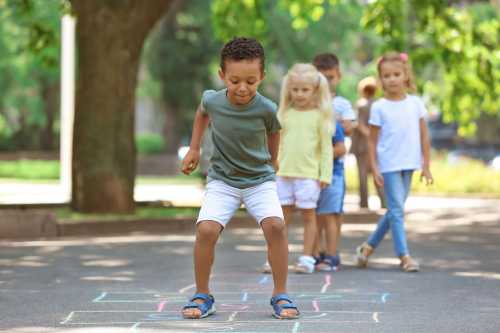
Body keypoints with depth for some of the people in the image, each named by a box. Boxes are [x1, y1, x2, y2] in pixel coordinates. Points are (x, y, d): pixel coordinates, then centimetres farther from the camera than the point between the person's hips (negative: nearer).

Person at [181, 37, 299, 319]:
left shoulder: (266, 109, -18)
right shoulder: (212, 100, -14)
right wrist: (194, 149, 14)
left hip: (260, 180, -1)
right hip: (222, 180, 1)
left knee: (275, 225, -24)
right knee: (206, 230, -20)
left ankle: (281, 295, -9)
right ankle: (202, 296, -2)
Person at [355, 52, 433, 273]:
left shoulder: (416, 103, 4)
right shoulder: (379, 107, -3)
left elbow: (424, 136, 8)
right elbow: (372, 141, 0)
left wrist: (426, 166, 5)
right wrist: (374, 169, -6)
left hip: (408, 164, 4)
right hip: (389, 165, -4)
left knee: (394, 210, 11)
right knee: (397, 210, -7)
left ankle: (368, 246, 26)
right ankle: (404, 255, -6)